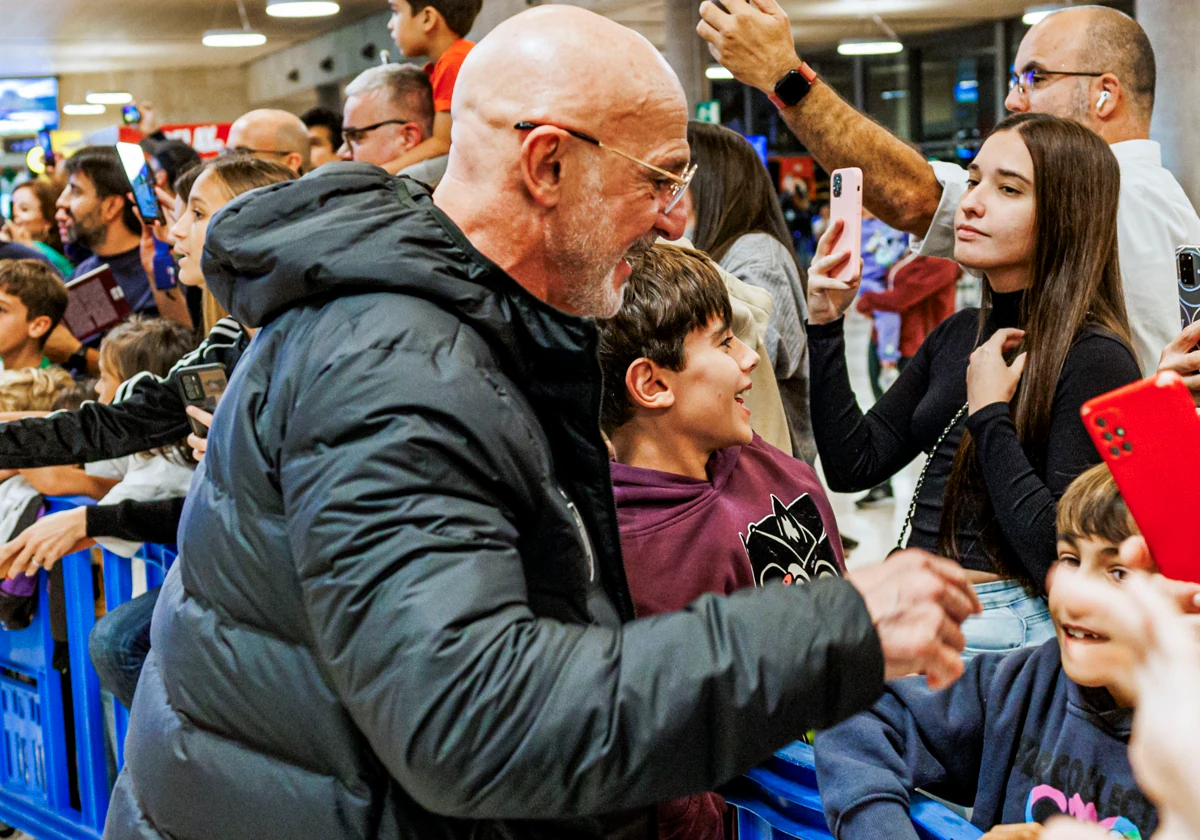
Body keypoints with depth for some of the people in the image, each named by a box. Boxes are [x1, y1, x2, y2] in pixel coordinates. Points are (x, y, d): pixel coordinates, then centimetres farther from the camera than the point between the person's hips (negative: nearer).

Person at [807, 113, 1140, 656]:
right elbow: (853, 466, 7)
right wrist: (826, 324, 1)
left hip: (998, 630, -7)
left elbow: (1061, 558, -20)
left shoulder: (1093, 360, -13)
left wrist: (988, 414, -14)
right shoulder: (960, 335, 11)